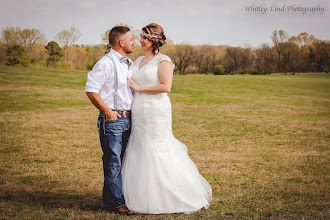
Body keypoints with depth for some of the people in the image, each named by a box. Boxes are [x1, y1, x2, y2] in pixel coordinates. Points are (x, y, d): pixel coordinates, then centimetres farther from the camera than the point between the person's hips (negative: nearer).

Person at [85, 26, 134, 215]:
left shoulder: (126, 64, 16)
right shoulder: (106, 63, -12)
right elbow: (91, 90, -17)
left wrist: (133, 112, 16)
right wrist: (107, 111, -14)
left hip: (127, 119, 8)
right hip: (112, 121, -8)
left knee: (125, 161, 13)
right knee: (113, 162, -3)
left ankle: (121, 197, 24)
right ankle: (115, 202, 5)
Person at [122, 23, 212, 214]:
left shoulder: (163, 61, -7)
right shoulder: (138, 61, 16)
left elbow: (166, 86, -19)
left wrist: (140, 88, -14)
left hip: (156, 113, -8)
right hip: (138, 114, 8)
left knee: (157, 154, -4)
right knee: (139, 153, 9)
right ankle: (141, 197, 19)